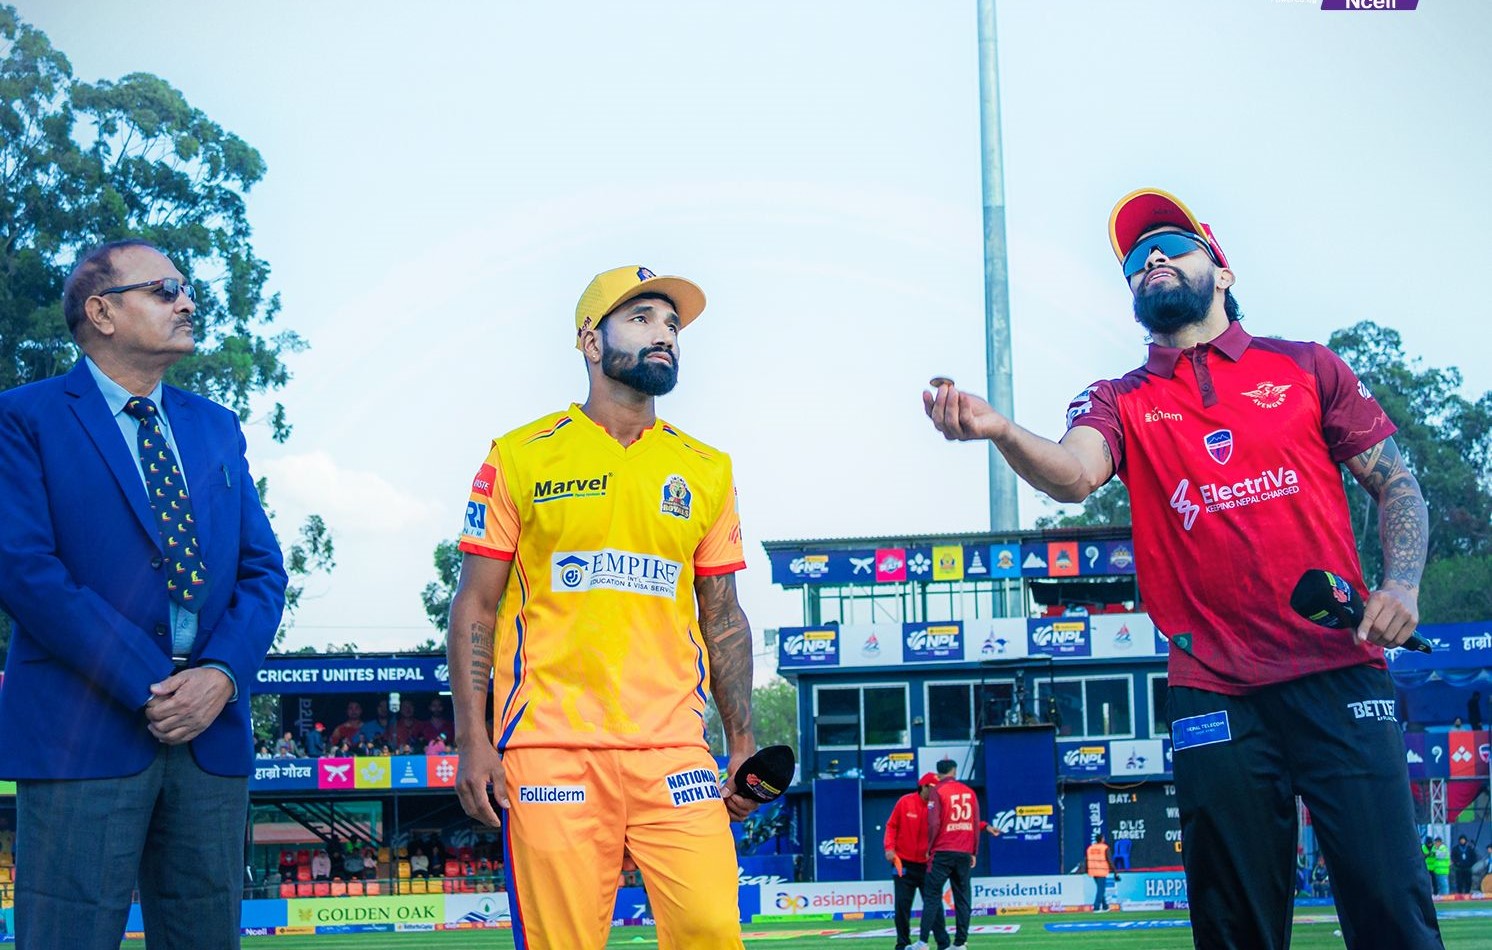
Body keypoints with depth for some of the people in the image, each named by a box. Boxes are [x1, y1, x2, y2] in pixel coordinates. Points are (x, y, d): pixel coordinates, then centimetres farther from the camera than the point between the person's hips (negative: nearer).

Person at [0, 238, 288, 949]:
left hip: (213, 729, 5)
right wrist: (147, 685, -14)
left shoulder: (217, 428, 18)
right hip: (84, 729, -5)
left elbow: (263, 568, 12)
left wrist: (223, 675, -7)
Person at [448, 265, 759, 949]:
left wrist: (743, 743, 8)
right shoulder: (519, 457, 6)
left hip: (676, 751, 2)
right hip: (550, 749, -2)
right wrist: (473, 739, -4)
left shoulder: (705, 471, 14)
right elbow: (474, 607, 5)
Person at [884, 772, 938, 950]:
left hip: (927, 864, 1)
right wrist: (890, 847, -9)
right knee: (902, 904, -1)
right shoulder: (905, 802, -3)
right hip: (904, 863, -1)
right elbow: (892, 825, 2)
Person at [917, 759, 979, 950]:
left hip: (942, 852, -4)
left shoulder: (938, 791, -4)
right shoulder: (969, 792, 9)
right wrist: (973, 852, 15)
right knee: (963, 898, 7)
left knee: (932, 896, -2)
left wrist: (929, 848, 1)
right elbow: (976, 824, 9)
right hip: (965, 852, 4)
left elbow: (934, 823, -11)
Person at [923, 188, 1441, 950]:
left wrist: (1401, 584, -5)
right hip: (1214, 693, 1)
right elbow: (1075, 474, -12)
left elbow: (1396, 484, 13)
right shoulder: (1120, 402, 10)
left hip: (1339, 673, 0)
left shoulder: (1307, 367, 11)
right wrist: (1001, 433, -33)